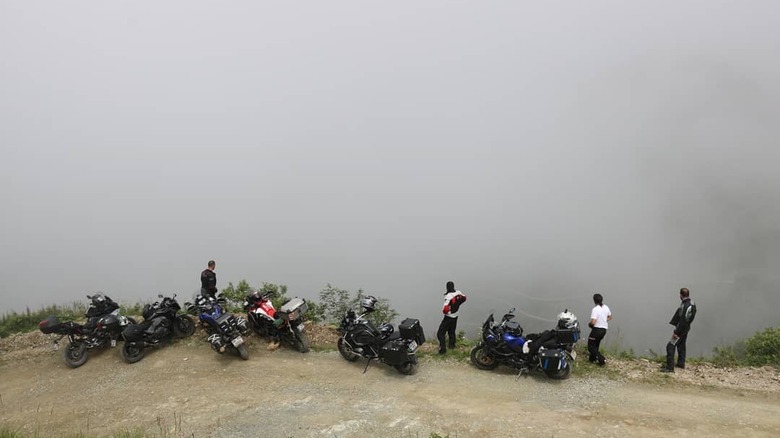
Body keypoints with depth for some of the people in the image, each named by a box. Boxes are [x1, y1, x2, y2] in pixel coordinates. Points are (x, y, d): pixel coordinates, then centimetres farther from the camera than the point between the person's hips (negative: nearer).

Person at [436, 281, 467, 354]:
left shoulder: (448, 296, -28)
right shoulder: (458, 293, -7)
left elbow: (445, 309, -34)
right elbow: (464, 298, 14)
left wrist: (444, 312, -11)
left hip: (448, 317, -7)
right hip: (455, 316, 7)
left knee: (440, 333, -1)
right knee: (452, 331, 26)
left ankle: (443, 348, -8)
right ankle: (452, 345, 37)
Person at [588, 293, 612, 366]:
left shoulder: (595, 309, -22)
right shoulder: (606, 307, 1)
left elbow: (593, 322, -27)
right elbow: (610, 317, 17)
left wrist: (589, 324, -6)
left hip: (597, 329, -8)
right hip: (604, 330, 8)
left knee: (591, 347, 6)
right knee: (596, 345, 25)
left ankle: (602, 360, -1)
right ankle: (592, 359, 33)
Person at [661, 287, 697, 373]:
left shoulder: (684, 306, -28)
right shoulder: (692, 304, 3)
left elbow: (682, 321, -27)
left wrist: (676, 332, -22)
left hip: (681, 329, -10)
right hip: (686, 328, 10)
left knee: (670, 346, -7)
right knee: (681, 345, 25)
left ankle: (670, 367, -7)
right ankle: (681, 363, 38)